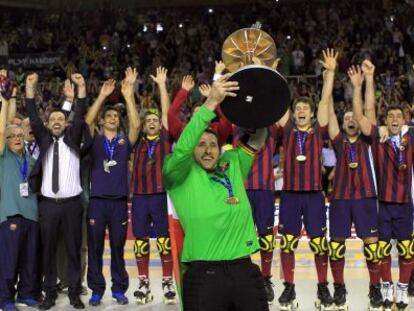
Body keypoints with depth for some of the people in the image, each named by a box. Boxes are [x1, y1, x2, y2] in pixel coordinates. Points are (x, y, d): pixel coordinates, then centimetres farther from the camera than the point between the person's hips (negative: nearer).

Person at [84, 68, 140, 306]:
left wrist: (129, 95, -17)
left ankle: (119, 289, 16)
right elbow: (88, 121, -10)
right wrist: (102, 96, -19)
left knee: (118, 247, 7)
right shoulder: (95, 139, 7)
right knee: (95, 247, 3)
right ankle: (97, 289, 13)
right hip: (97, 200, 0)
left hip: (119, 201, 0)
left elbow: (136, 125, -9)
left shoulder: (125, 141, 8)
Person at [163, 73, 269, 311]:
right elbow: (181, 147, -16)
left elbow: (256, 140, 8)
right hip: (204, 275, -4)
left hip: (245, 270, 4)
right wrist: (211, 103, -23)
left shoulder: (232, 165, 14)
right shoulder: (181, 174, 2)